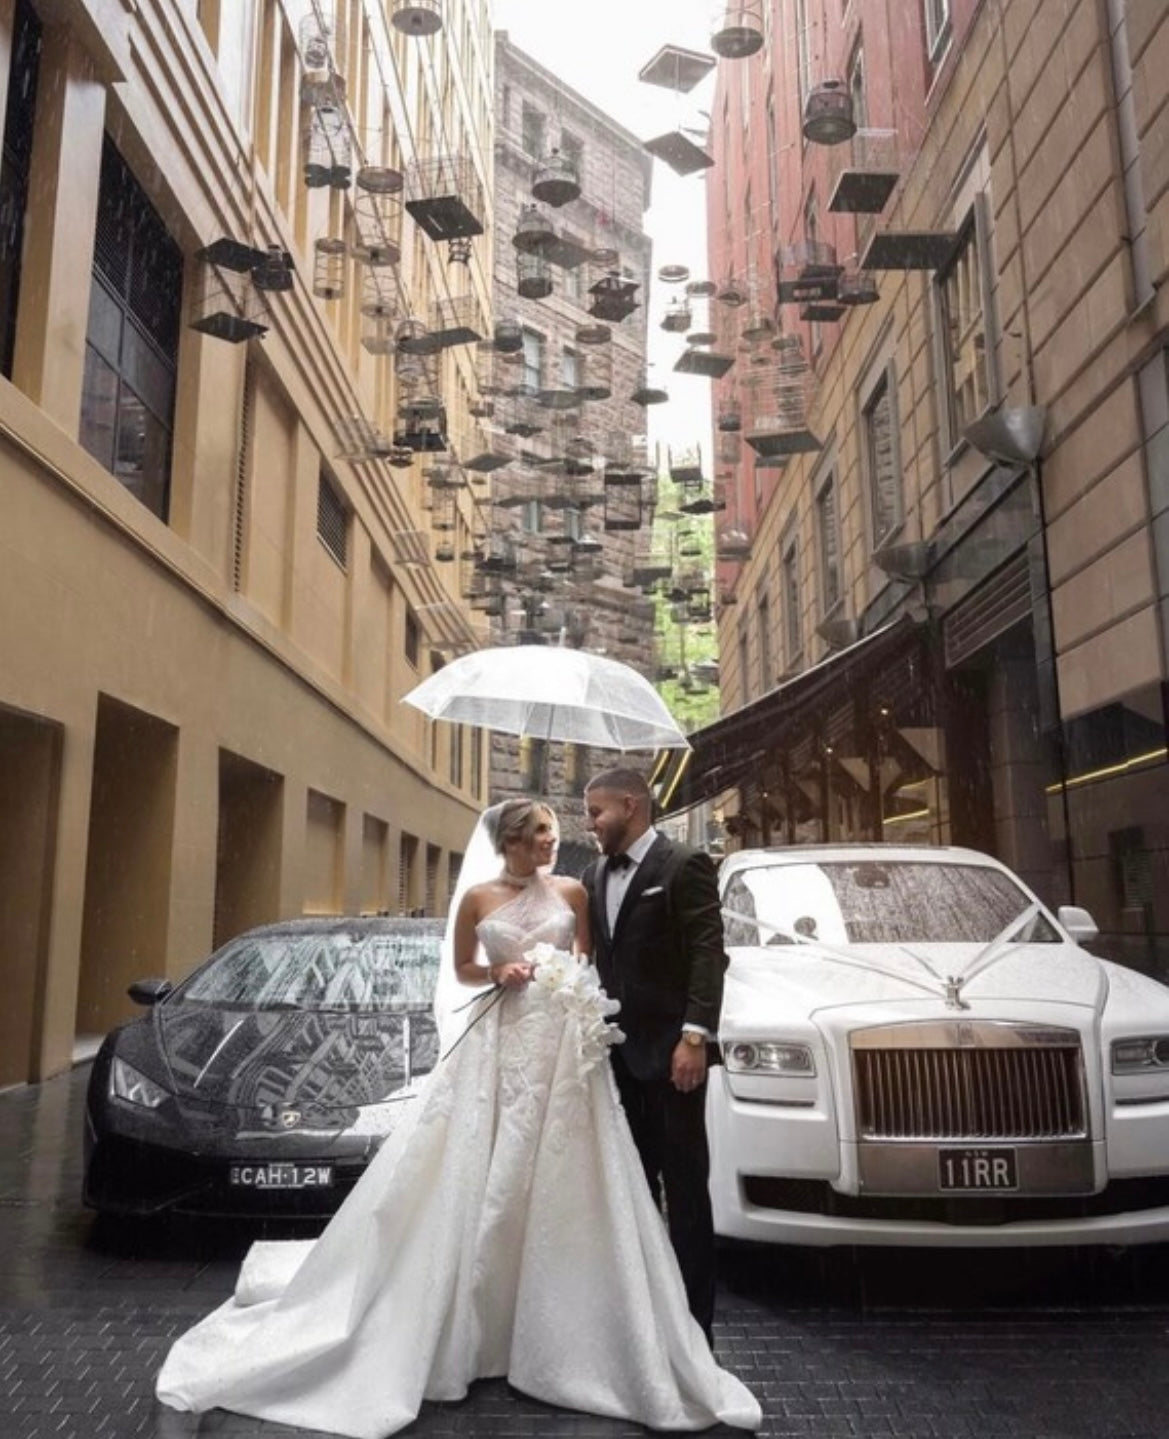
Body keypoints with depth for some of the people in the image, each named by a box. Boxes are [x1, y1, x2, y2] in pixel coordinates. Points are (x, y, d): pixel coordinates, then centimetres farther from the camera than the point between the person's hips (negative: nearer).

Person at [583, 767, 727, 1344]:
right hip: (617, 1051, 7)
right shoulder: (595, 875, 13)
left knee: (684, 1184, 3)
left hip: (669, 1050, -7)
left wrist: (695, 1037, -21)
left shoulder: (685, 866, -8)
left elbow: (708, 955, -14)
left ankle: (692, 1316, 13)